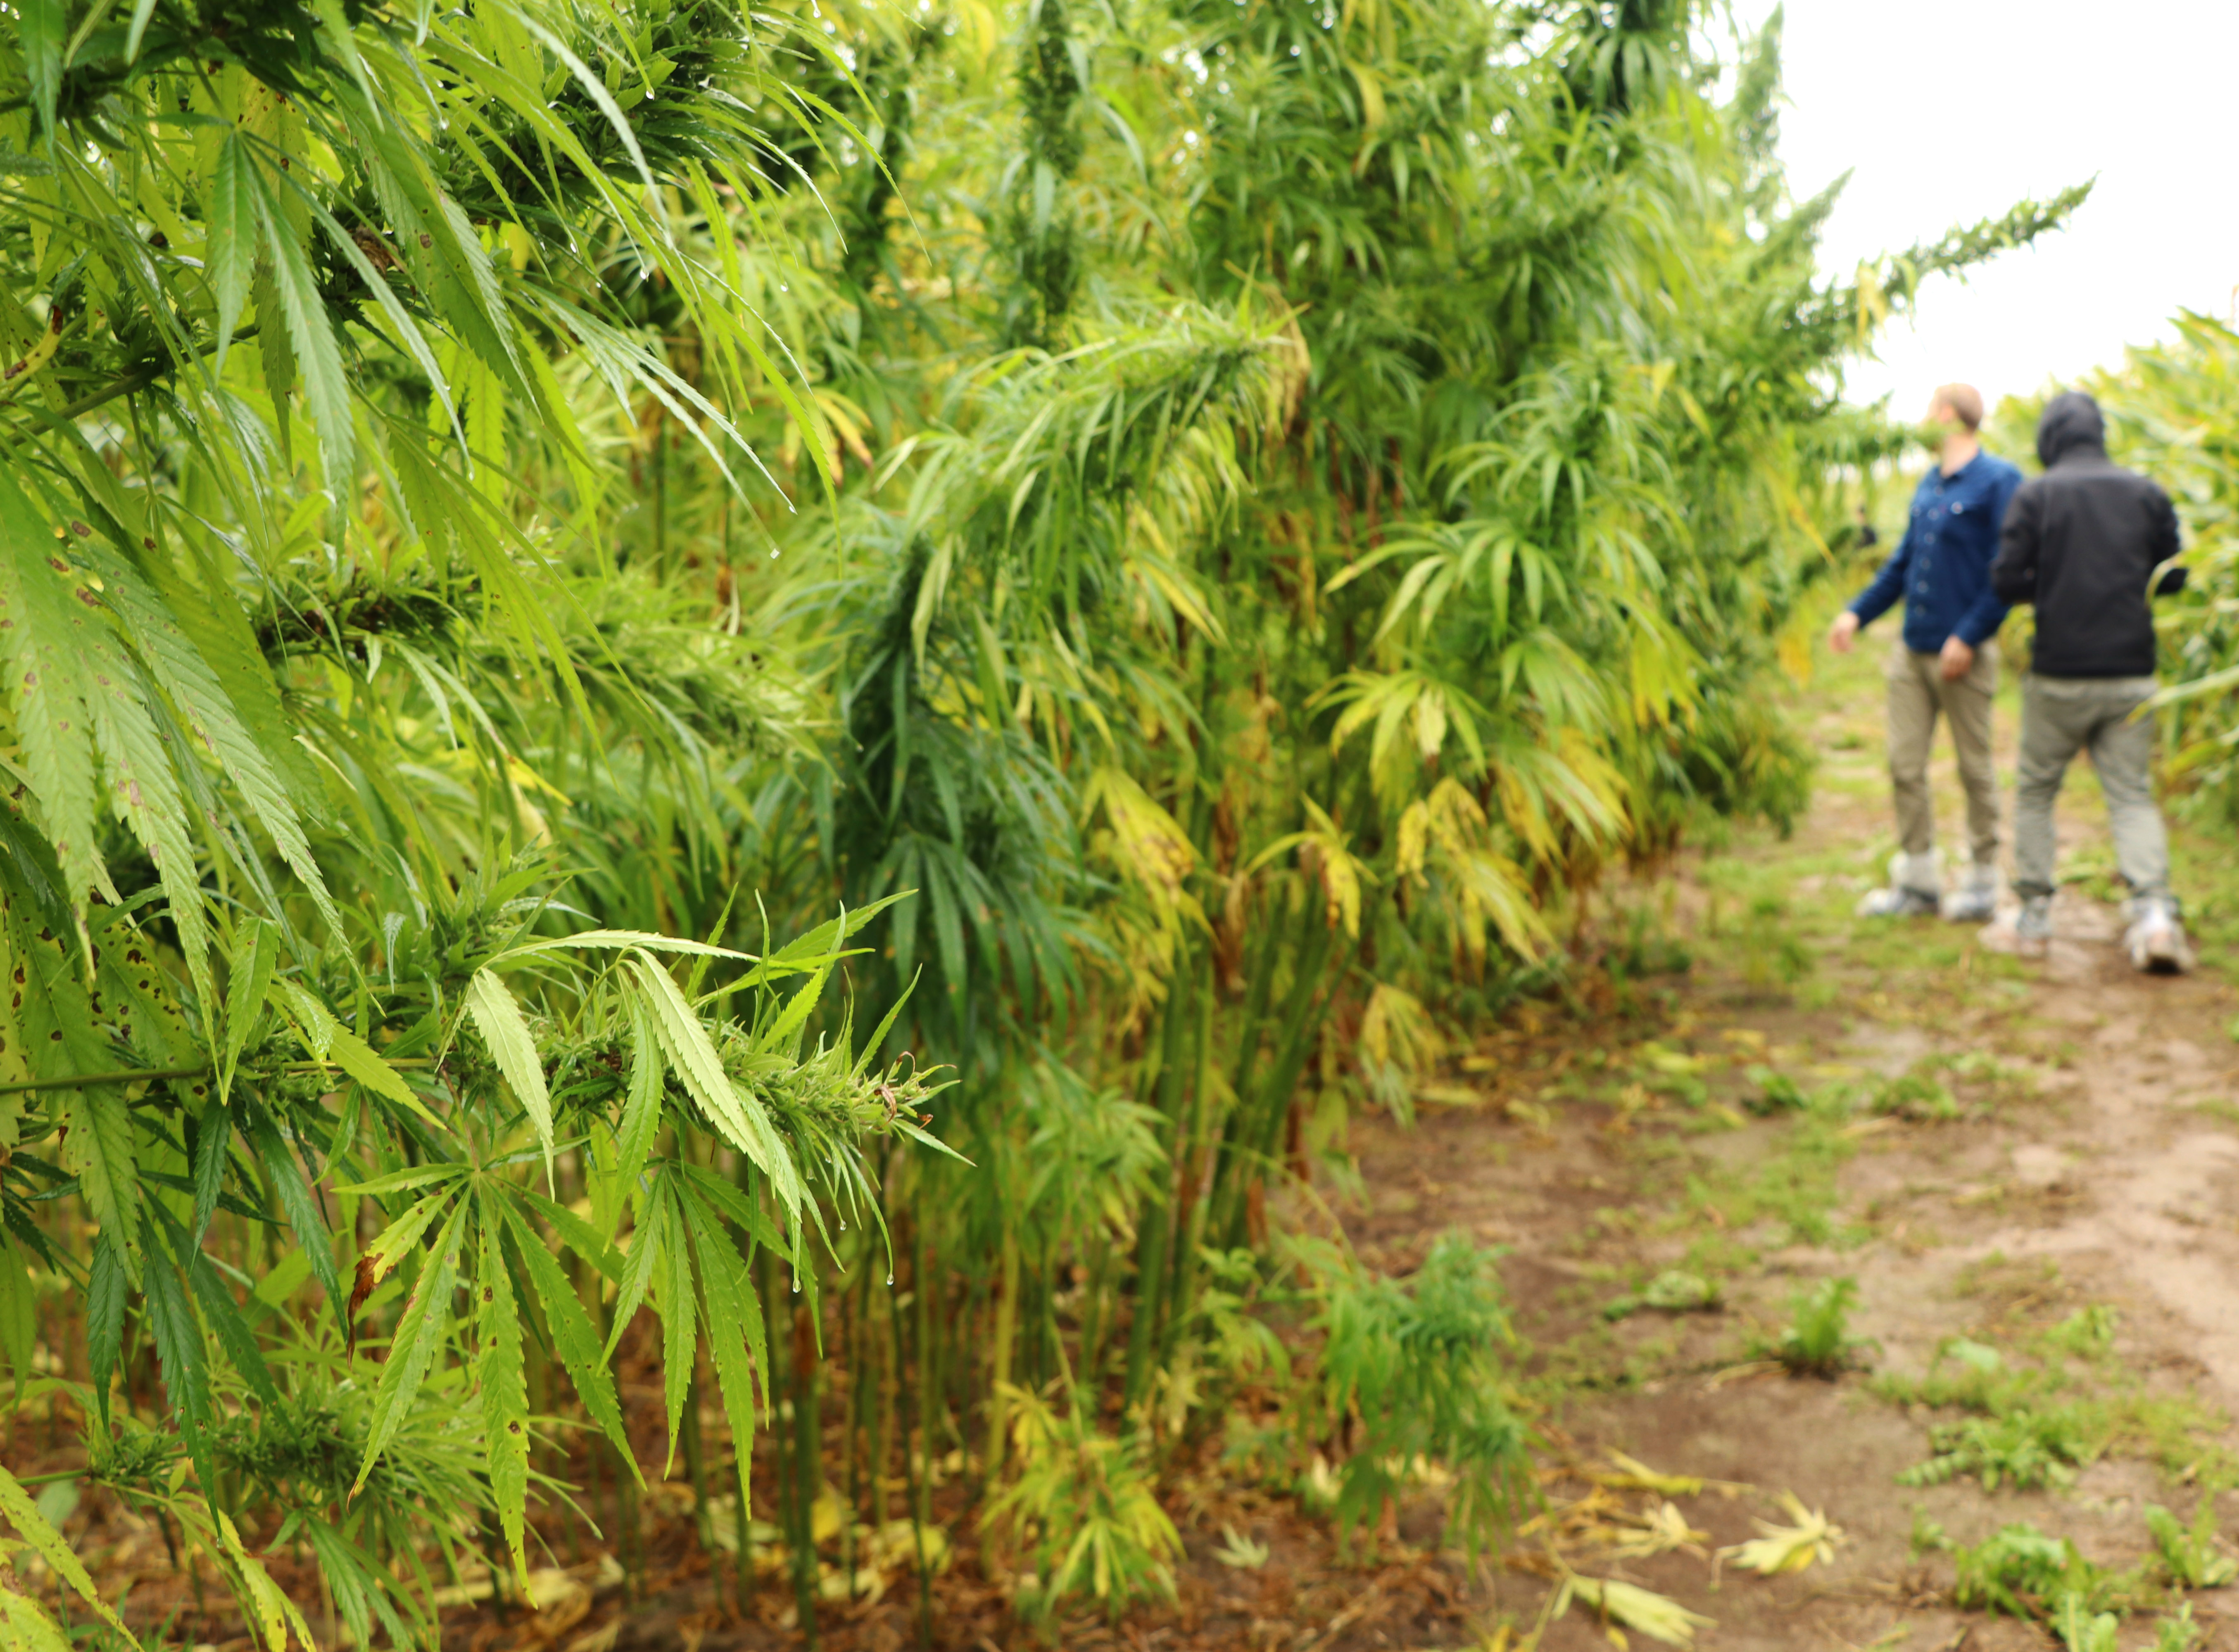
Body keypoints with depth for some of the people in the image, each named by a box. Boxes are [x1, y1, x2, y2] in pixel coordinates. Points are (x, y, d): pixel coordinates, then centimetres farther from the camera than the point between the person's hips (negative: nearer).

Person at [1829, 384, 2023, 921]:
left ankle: (1983, 880, 16)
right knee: (1905, 766, 5)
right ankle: (1918, 881, 15)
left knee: (1974, 768, 4)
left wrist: (1969, 637, -18)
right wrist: (1858, 612, 10)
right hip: (1911, 650, 7)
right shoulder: (1929, 485, 15)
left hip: (1961, 653, -7)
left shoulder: (1999, 482, -7)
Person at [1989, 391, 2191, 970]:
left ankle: (2034, 916, 11)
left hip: (2058, 674, -2)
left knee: (2035, 792, 12)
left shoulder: (2036, 495, -6)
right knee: (2132, 796, 7)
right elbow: (2173, 577, 10)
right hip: (2130, 674, 2)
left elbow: (2006, 582, -9)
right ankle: (2154, 911, -12)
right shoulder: (2146, 493, 4)